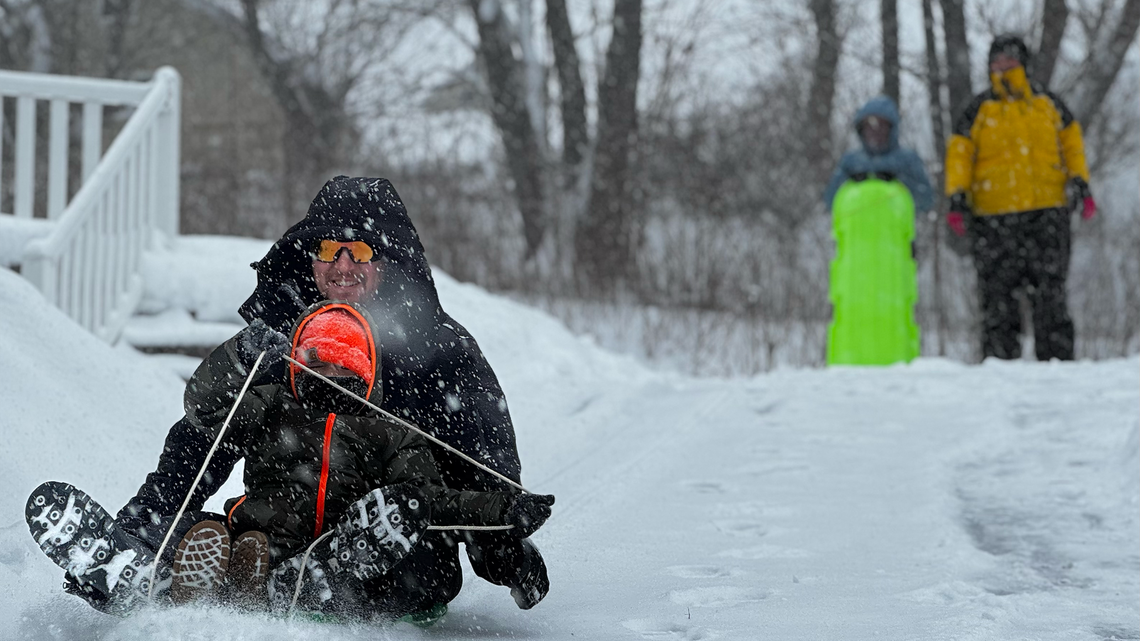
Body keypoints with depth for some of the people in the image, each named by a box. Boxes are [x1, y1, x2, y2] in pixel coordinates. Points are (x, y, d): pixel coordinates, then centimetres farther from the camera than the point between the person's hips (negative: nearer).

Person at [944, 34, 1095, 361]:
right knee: (996, 294, -2)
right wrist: (957, 199, -6)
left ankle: (1058, 361, 0)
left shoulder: (1048, 103, 12)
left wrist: (1080, 184, 6)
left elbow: (1072, 144, 18)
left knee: (1050, 292, -3)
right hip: (993, 218, 0)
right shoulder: (979, 110, 8)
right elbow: (959, 154, 5)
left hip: (1047, 213, 1)